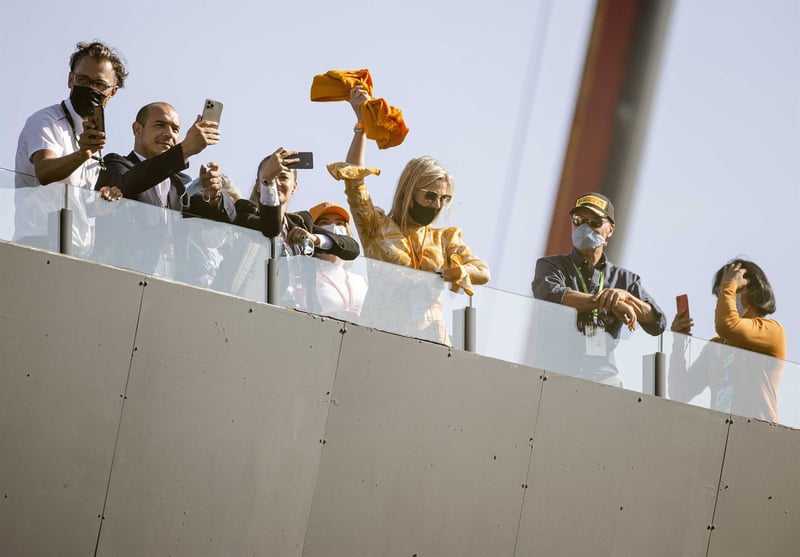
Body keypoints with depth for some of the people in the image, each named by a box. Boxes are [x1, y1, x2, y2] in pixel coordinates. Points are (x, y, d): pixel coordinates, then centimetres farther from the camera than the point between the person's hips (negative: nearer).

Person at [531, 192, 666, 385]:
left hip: (604, 376, 2)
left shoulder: (625, 279, 17)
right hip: (557, 372, -2)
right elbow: (550, 295, -12)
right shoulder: (551, 266, 11)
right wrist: (610, 302, -16)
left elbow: (658, 324, 6)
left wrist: (625, 296, -12)